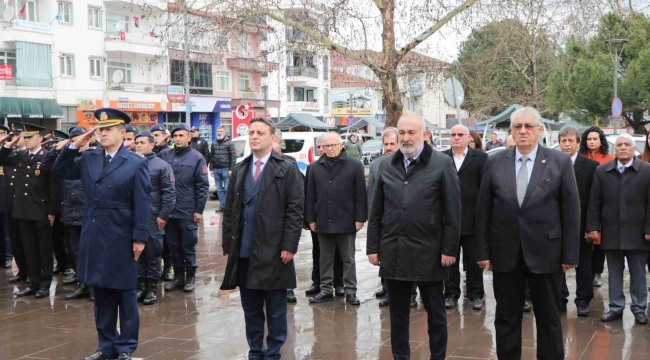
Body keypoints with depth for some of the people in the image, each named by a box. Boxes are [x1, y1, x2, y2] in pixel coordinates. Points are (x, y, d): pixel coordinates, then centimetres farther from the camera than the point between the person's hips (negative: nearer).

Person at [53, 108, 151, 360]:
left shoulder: (136, 164, -7)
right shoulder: (88, 158, 7)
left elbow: (142, 205, -9)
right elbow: (60, 172, 14)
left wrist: (140, 237, -13)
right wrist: (73, 147, 1)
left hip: (121, 239, -5)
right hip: (94, 237, 5)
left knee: (124, 293, 6)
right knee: (101, 293, 12)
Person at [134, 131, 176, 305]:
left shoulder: (161, 165, -3)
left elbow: (169, 193, -6)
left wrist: (163, 215, -11)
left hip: (153, 219, -3)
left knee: (153, 254, 5)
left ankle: (152, 287, 16)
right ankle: (140, 285, 20)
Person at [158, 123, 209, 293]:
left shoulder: (197, 157, -4)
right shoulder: (164, 155, 4)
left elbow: (202, 186, -5)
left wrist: (199, 210, -8)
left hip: (188, 212, -3)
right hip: (168, 210, 3)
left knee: (188, 246, 6)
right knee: (173, 246, 12)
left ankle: (190, 277, 19)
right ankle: (178, 276, 24)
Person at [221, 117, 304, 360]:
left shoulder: (287, 169, -1)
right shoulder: (239, 170, 14)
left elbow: (295, 210, -6)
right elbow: (229, 210, 14)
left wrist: (289, 246, -12)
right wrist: (228, 245, 8)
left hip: (273, 252, -4)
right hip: (243, 252, 4)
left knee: (275, 309, 4)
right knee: (250, 309, 11)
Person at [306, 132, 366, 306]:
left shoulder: (355, 166, -1)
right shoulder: (316, 167, 8)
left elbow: (360, 195, -3)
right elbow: (310, 196, 7)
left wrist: (359, 218, -8)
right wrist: (311, 219, 3)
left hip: (346, 222, -3)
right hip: (323, 221, 3)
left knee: (348, 259, 5)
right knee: (325, 258, 11)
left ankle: (350, 291, 11)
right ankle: (326, 289, 19)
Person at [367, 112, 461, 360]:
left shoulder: (442, 163, -3)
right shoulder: (386, 165, 9)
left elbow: (452, 212, -5)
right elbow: (376, 211, 10)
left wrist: (449, 249, -9)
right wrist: (373, 247, 6)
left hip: (429, 253, -3)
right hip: (393, 253, 4)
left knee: (435, 312, 8)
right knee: (397, 312, 12)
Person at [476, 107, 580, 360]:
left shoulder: (560, 162, -3)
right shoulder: (495, 162, 2)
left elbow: (571, 211, -3)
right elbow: (483, 210, 3)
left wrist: (570, 254, -6)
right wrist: (483, 251, 0)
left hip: (545, 252, -1)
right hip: (505, 252, 2)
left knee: (548, 318, 11)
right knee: (506, 318, 11)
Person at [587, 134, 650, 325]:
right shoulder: (601, 171, 5)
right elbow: (594, 202, 5)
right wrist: (593, 227, -1)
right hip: (611, 232, 2)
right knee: (614, 273, 10)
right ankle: (616, 307, 19)